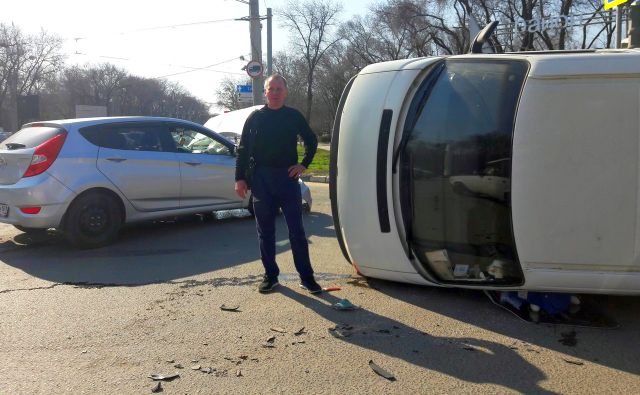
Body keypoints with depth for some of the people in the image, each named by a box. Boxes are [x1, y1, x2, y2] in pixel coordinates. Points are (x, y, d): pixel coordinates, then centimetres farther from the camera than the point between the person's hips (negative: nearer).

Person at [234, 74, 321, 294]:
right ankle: (270, 275, 17)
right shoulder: (255, 117, 6)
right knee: (265, 231, 7)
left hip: (287, 177, -1)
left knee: (296, 230, 1)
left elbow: (311, 141, 17)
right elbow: (243, 150, 6)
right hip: (261, 179, 1)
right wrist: (240, 178, -1)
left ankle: (306, 277, 8)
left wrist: (304, 164, 4)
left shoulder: (294, 116, 6)